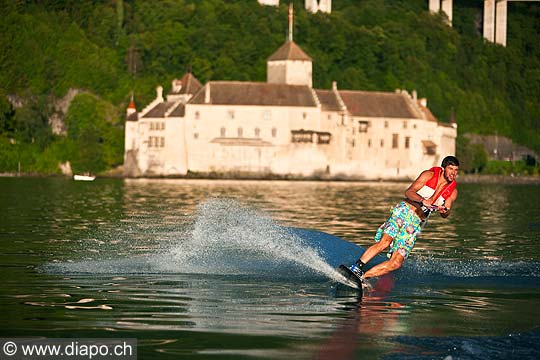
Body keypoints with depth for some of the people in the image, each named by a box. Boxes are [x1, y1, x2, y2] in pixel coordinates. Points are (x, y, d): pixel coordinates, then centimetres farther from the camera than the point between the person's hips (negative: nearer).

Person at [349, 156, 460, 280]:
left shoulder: (452, 192, 8)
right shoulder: (429, 175, -2)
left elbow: (445, 214, 4)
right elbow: (409, 192, -10)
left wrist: (444, 211, -21)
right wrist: (422, 201, -30)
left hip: (416, 224, 3)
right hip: (404, 211, -3)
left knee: (396, 263, -12)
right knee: (384, 242, -30)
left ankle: (363, 277, -9)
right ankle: (355, 268, -27)